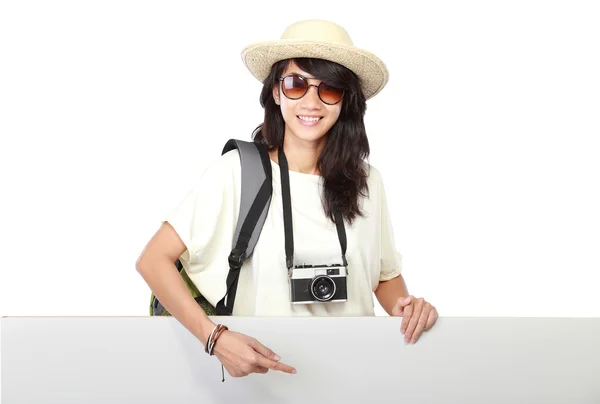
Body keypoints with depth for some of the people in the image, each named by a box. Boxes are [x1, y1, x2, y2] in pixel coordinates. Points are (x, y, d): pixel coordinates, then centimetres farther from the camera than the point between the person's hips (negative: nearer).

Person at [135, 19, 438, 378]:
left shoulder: (366, 181, 3)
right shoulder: (236, 172, -10)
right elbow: (153, 260, -10)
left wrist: (406, 306, -5)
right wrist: (215, 337, -21)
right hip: (263, 375, -4)